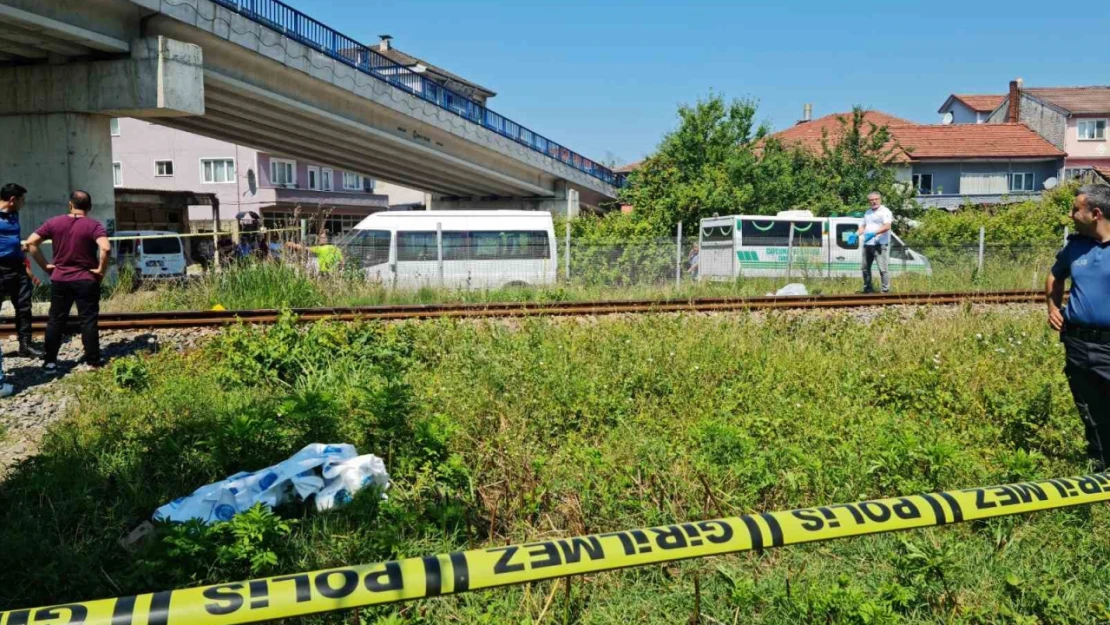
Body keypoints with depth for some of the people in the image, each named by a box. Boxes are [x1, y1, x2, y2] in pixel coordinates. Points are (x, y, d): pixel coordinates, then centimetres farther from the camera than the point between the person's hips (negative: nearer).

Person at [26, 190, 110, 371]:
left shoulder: (54, 222, 2)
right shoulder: (94, 225, -10)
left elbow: (31, 242, 0)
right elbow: (105, 248, -26)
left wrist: (45, 265, 5)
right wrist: (101, 270, -13)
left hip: (59, 280, 3)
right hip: (86, 280, -3)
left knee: (55, 321, 12)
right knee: (89, 321, 2)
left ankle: (50, 361, 16)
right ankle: (93, 362, 5)